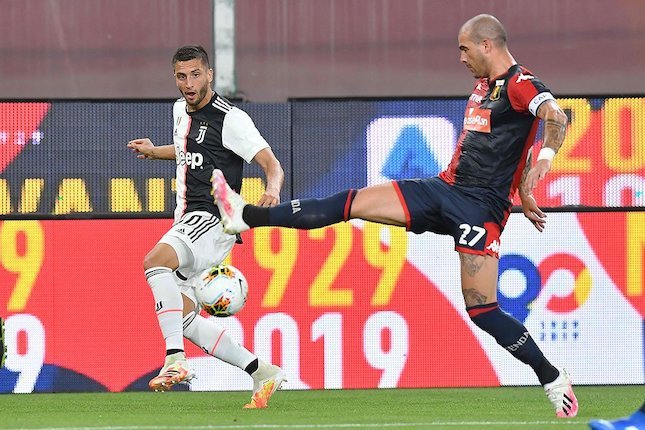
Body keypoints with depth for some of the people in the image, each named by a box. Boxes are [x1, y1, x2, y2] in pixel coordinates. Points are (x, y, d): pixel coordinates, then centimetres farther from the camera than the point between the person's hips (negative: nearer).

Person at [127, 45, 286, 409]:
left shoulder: (230, 119, -11)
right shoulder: (181, 110, 15)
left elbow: (271, 163, -17)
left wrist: (273, 190, -36)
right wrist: (154, 151, 30)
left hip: (212, 220, -9)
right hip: (187, 221, 9)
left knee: (155, 261, -33)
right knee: (184, 318, 4)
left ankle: (176, 361, -38)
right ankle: (262, 373, 12)